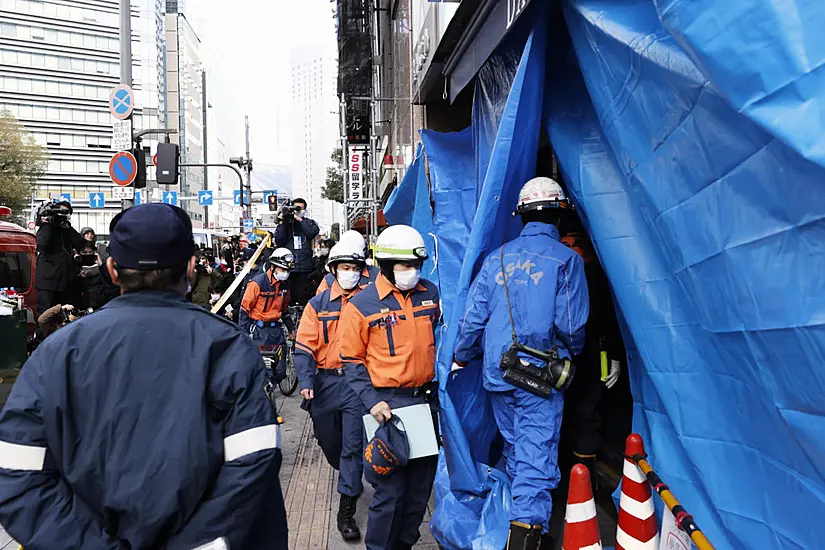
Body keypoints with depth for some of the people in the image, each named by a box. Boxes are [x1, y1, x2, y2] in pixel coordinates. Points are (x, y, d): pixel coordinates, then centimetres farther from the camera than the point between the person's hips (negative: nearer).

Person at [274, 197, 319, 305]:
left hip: (305, 268, 0)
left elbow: (313, 232, -9)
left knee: (304, 299, 0)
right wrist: (282, 222, -5)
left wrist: (300, 219, -7)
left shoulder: (308, 223, 13)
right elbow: (278, 240, 0)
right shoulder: (286, 223, 12)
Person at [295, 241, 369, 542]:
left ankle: (346, 511, 6)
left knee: (353, 444, -4)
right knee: (328, 440, 17)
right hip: (325, 381, 2)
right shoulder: (318, 304, 3)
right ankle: (351, 479, 47)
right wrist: (305, 381, -13)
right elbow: (304, 346, -1)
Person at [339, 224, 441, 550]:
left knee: (422, 480, 16)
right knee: (391, 488, -1)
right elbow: (352, 361, -4)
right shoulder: (361, 305, -8)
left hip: (427, 399, 5)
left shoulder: (431, 294, 4)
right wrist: (371, 401, -13)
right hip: (389, 403, -5)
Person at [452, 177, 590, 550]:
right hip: (540, 377, -5)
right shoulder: (566, 259, -7)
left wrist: (461, 358, 15)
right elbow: (571, 325, -10)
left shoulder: (498, 258, 4)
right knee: (537, 459, 0)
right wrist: (572, 352, 12)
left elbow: (474, 315, 2)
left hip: (497, 374, 5)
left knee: (514, 450, 21)